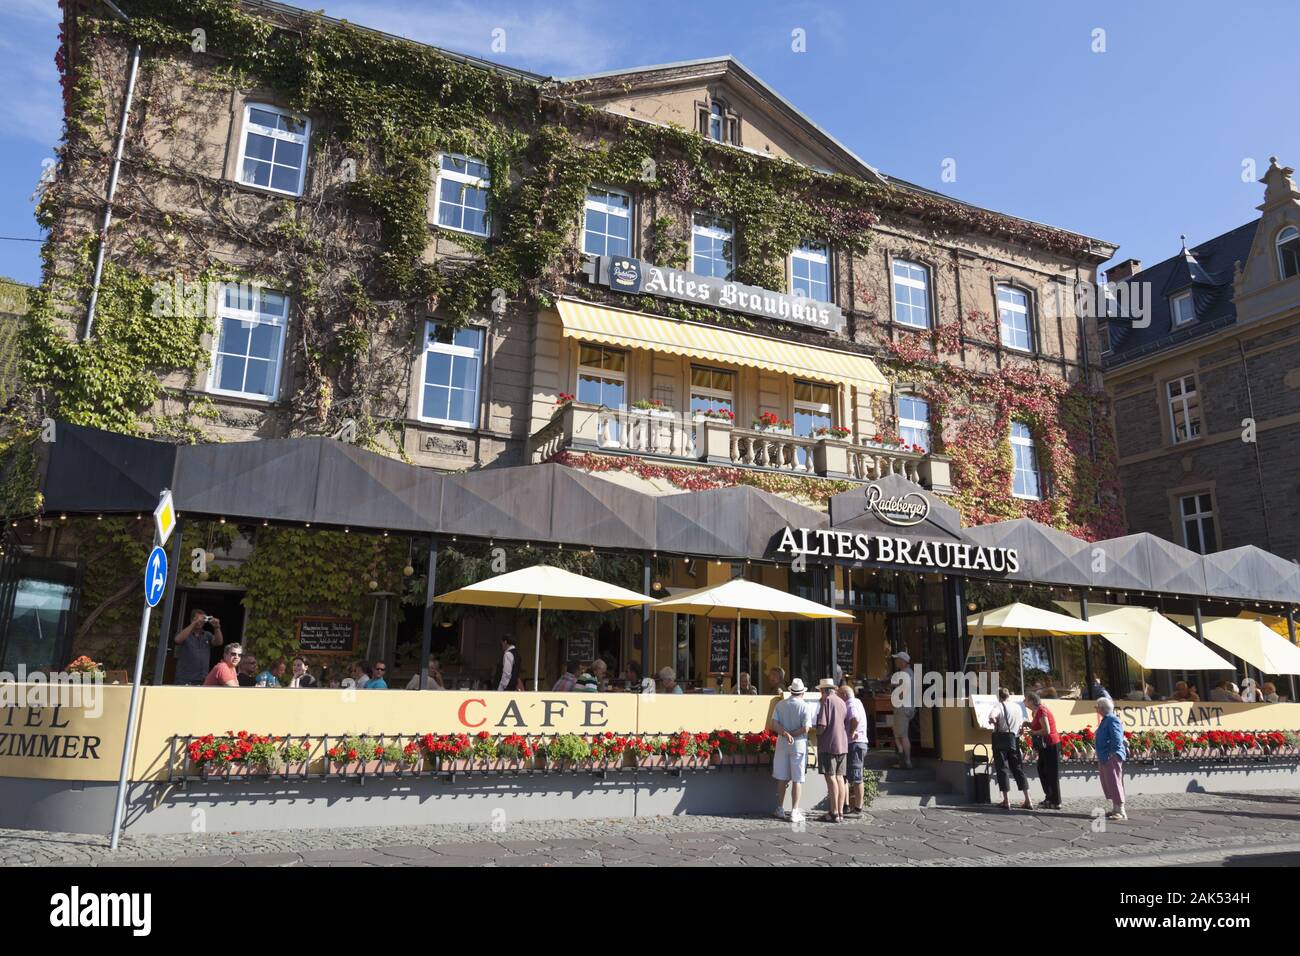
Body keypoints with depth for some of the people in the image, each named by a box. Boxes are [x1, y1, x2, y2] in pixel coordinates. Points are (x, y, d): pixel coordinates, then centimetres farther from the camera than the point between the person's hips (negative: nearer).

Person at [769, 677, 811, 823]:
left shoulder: (780, 705, 3)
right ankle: (794, 812, 2)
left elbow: (773, 725, -7)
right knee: (797, 780, 2)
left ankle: (780, 810, 19)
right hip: (798, 745, -3)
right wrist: (793, 734, -6)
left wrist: (785, 734, -15)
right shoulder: (804, 707, -8)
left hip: (782, 744, 3)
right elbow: (805, 729, -15)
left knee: (782, 778, 12)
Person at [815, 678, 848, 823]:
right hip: (842, 744, 7)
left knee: (831, 778, -4)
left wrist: (816, 733, 2)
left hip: (828, 745, -7)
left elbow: (822, 725, -16)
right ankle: (840, 813, 11)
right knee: (839, 778, 9)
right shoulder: (841, 702, 13)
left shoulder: (827, 701, -10)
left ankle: (834, 813, -3)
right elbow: (843, 723, 14)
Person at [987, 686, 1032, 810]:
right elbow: (1022, 723, 15)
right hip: (1014, 739, 5)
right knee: (1017, 768, 12)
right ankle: (1028, 800, 9)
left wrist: (993, 721, -6)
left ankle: (1006, 801, -3)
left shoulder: (1000, 706, -8)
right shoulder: (1017, 707, 11)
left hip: (1001, 738, -5)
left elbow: (992, 716, -27)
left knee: (1001, 768, 0)